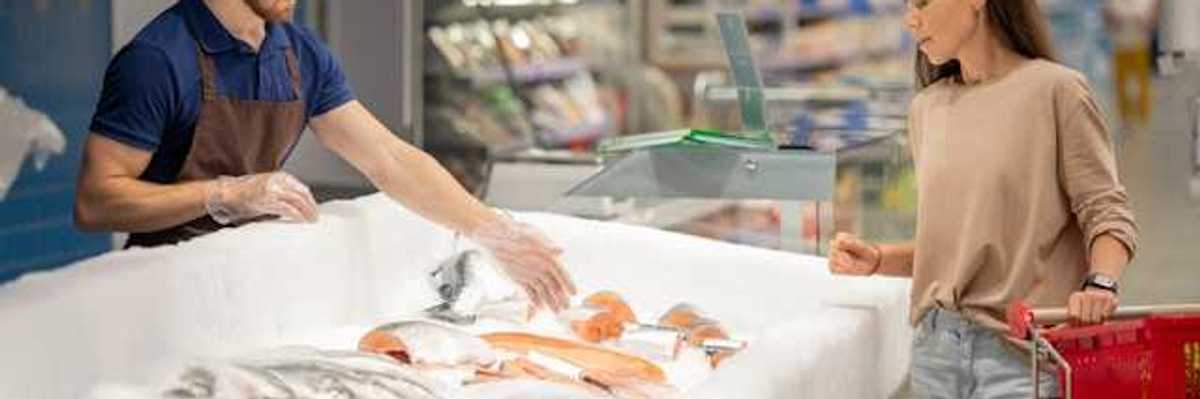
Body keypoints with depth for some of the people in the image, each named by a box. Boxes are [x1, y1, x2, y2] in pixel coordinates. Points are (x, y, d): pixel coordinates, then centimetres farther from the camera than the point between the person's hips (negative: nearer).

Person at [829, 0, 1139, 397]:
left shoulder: (1055, 90, -5)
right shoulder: (926, 108, 12)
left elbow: (1107, 214, -6)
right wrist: (877, 259, 2)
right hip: (935, 349, 5)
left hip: (1019, 352, -5)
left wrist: (1100, 282, -23)